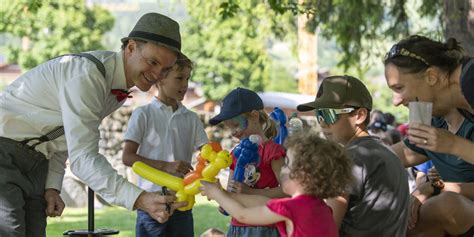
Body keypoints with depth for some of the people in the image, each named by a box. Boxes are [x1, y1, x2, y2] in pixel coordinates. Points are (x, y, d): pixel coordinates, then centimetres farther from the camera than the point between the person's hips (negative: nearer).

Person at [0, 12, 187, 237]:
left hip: (34, 162, 9)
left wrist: (52, 186, 3)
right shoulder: (86, 75, -26)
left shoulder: (119, 88, 4)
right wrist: (139, 199, -42)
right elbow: (83, 157, -33)